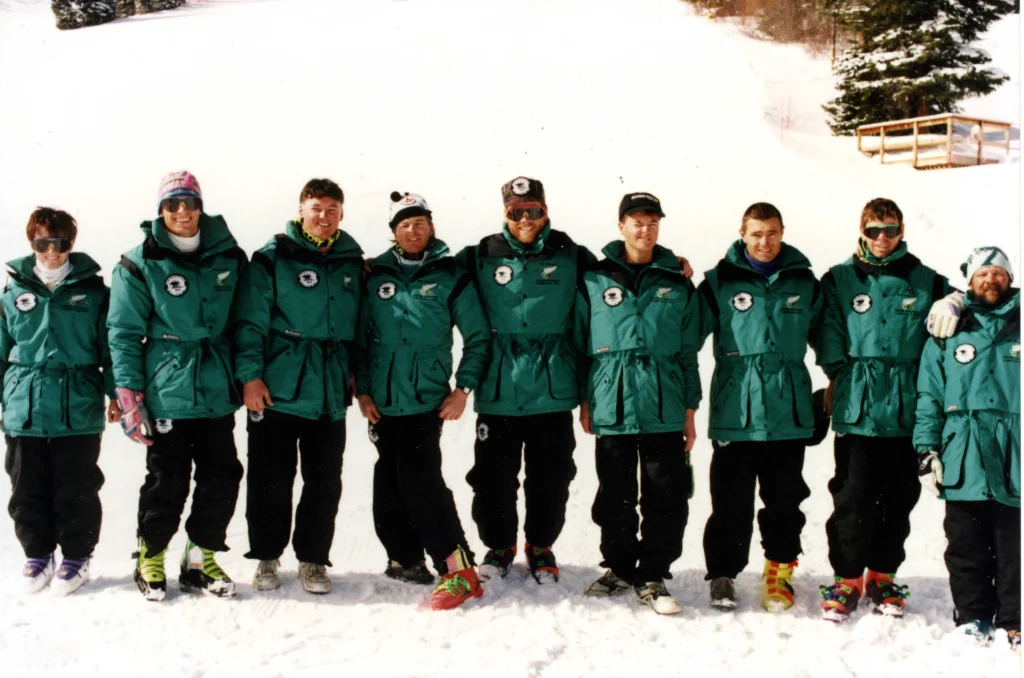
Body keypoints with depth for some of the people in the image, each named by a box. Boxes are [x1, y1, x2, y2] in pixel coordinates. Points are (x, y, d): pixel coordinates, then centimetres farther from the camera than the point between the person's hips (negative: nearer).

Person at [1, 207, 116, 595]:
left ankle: (76, 557, 19)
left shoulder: (93, 291, 2)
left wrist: (116, 394, 0)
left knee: (76, 490, 4)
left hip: (79, 410, -2)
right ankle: (37, 555, 24)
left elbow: (111, 346, 4)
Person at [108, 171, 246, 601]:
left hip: (217, 390, 4)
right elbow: (124, 334, -3)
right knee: (167, 483, 2)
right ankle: (150, 560, 22)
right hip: (167, 393, -3)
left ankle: (200, 561, 20)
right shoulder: (140, 264, -3)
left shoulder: (228, 256, 7)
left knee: (222, 478, 4)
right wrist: (128, 396, -8)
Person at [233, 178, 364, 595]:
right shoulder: (272, 259, -2)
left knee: (324, 482, 6)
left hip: (331, 395, 3)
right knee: (271, 481, 3)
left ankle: (313, 560, 18)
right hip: (277, 390, -3)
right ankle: (267, 557, 18)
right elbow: (250, 322, -6)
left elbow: (363, 326, 17)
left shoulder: (354, 264, 11)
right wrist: (249, 375, -13)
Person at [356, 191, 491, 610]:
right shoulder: (376, 277, 8)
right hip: (382, 401, 4)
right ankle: (404, 556, 23)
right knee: (390, 480, 7)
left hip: (427, 398, -4)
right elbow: (361, 337, 11)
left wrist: (463, 388, -4)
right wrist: (362, 390, 3)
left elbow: (478, 338, 3)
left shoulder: (451, 277, 1)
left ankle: (457, 569, -13)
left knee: (419, 478, -15)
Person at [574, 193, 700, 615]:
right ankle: (619, 568, 24)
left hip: (664, 409, 0)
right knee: (615, 497, 8)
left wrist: (690, 409, 8)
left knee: (666, 498, 0)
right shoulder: (594, 281, 6)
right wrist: (583, 400, 4)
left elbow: (688, 352, 11)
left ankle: (652, 578, 10)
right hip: (611, 407, 0)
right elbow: (580, 342, 8)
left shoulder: (678, 285, 8)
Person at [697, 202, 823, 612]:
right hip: (734, 413, -1)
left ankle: (779, 573, 19)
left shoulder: (804, 282, 9)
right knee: (731, 502, 3)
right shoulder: (720, 282, 2)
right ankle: (723, 574, 14)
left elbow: (823, 335, 21)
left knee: (784, 501, 7)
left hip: (789, 413, 2)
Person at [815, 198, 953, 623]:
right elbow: (831, 339, 3)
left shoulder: (927, 283, 9)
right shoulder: (839, 281, 6)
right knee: (852, 497, -2)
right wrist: (839, 379, -5)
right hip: (857, 411, -2)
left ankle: (882, 576, 22)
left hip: (907, 412, 2)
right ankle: (847, 577, 10)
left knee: (898, 498, 9)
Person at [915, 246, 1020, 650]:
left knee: (1013, 548, 3)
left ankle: (1013, 621, 12)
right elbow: (929, 398, 7)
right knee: (966, 546, 6)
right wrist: (926, 451, 0)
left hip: (1014, 460, 0)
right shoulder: (949, 335, 8)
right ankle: (972, 616, 17)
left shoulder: (1019, 329, 9)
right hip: (964, 461, 0)